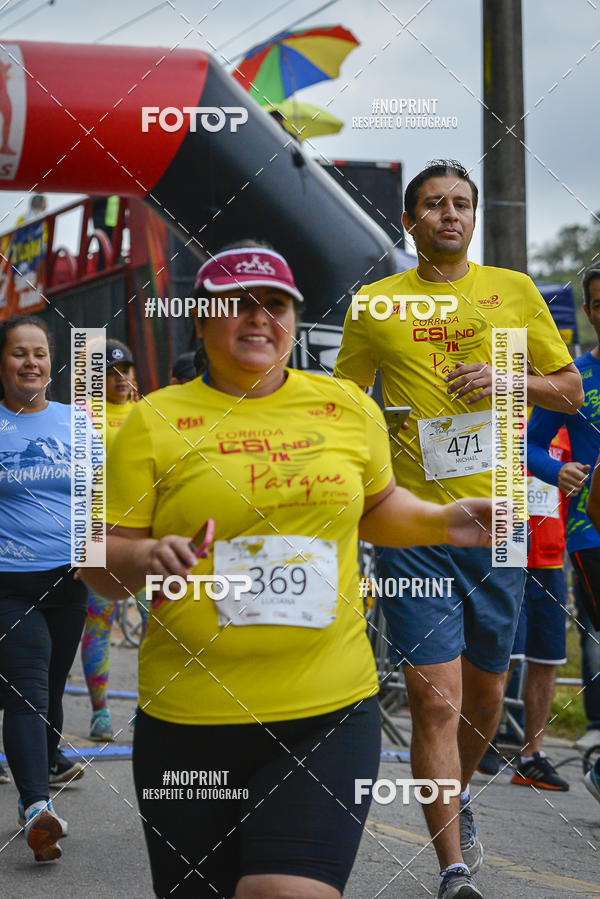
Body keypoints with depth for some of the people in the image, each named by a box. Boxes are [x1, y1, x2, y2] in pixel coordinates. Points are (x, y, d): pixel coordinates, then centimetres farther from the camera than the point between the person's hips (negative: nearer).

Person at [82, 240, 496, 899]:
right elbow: (96, 559, 1)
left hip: (329, 715, 1)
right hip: (189, 720, 0)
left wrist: (444, 521, 7)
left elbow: (376, 506, 25)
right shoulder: (153, 423, 0)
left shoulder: (348, 406, 9)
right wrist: (140, 559, -20)